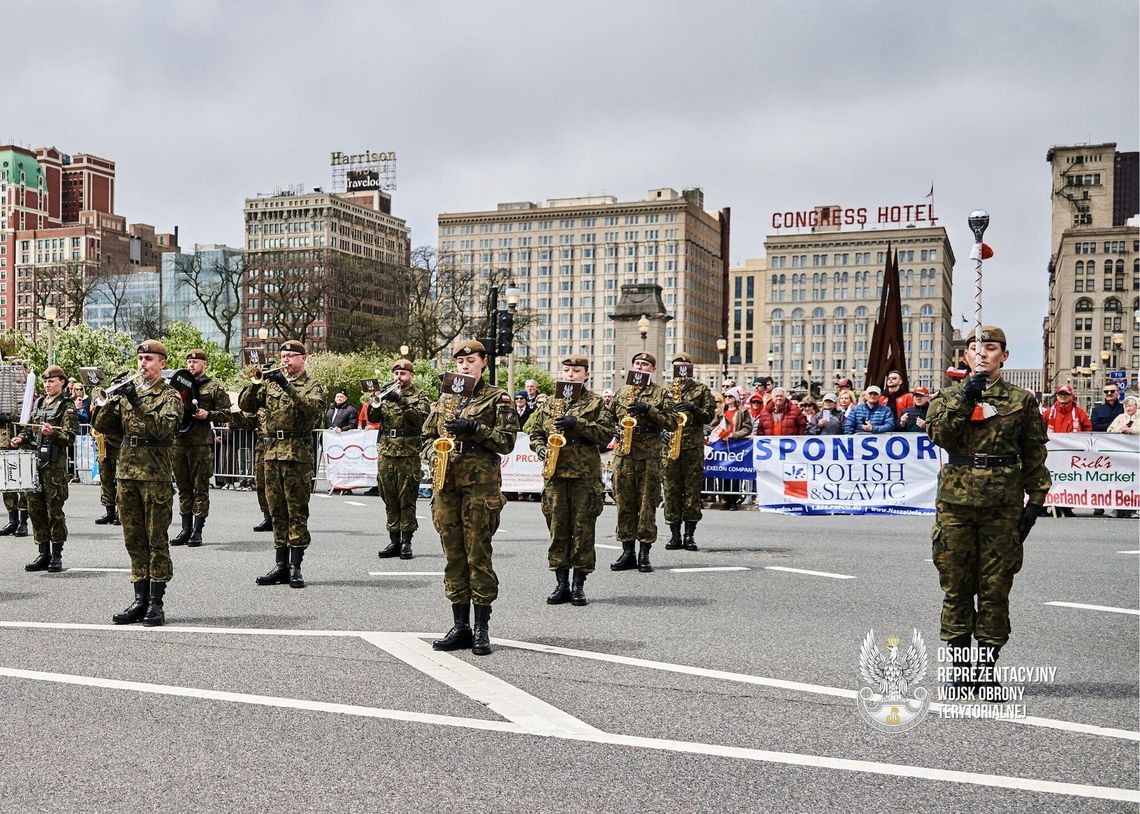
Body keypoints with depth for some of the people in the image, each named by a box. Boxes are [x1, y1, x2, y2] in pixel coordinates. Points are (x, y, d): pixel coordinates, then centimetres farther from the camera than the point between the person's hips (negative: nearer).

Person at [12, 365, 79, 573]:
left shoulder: (67, 406, -2)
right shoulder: (38, 403, 16)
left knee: (54, 510, -3)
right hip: (34, 461, 6)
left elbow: (70, 436, -10)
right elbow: (30, 429, 23)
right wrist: (21, 439, 4)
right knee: (35, 507, 7)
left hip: (55, 464, -6)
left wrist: (53, 433, -28)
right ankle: (43, 553, 15)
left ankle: (57, 555, 5)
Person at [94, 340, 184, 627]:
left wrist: (137, 405, -21)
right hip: (127, 471, 5)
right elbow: (102, 426, 9)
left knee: (156, 539, -1)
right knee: (134, 539, 8)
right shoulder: (129, 391, 14)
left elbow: (164, 427, -17)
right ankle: (140, 599, 14)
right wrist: (111, 402, -8)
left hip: (156, 475, -5)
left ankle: (156, 602, 2)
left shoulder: (170, 395, 0)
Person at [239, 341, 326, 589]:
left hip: (298, 453, -5)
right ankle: (280, 565, 13)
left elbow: (312, 407, -17)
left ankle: (295, 567, -1)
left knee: (297, 512, -4)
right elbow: (245, 405, 10)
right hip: (272, 451, 5)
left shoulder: (312, 385, 4)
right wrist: (256, 383, -7)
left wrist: (287, 386, -23)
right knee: (277, 512, 8)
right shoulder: (271, 381, 17)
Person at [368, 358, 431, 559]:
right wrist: (374, 404, -10)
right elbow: (373, 418, 10)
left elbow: (420, 417, -14)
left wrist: (401, 402, -24)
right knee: (389, 499, 6)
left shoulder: (419, 396, 4)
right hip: (386, 453, 4)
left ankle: (406, 541, 3)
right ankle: (394, 540, 13)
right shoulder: (387, 394, 16)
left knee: (407, 499, -2)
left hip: (409, 455, -4)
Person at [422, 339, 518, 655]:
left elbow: (507, 441, -5)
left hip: (481, 484, -5)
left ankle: (481, 628, 1)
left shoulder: (498, 398, 4)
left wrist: (473, 428, -16)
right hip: (446, 484, 5)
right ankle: (460, 626, 13)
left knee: (478, 555, -5)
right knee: (454, 555, 6)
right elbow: (428, 436, 21)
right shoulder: (445, 398, 18)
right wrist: (433, 455, 1)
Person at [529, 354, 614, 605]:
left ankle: (579, 584, 7)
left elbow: (607, 433, -7)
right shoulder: (549, 403, 14)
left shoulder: (597, 403, 4)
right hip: (555, 474, 3)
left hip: (586, 475, -3)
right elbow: (535, 433, 19)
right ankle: (561, 583, 12)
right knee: (557, 528, 4)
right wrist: (540, 448, -1)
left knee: (583, 529, 0)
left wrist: (578, 424, -16)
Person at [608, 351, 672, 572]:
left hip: (650, 455, -3)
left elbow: (672, 422, -4)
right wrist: (615, 430, 1)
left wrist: (648, 409, -14)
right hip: (623, 454, 3)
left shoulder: (660, 393, 5)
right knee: (624, 503, 4)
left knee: (647, 504, -1)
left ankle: (644, 553, 5)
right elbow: (609, 418, 22)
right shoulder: (621, 391, 15)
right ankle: (627, 551, 11)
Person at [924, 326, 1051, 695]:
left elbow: (1034, 454, 8)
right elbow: (938, 434, -9)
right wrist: (964, 399, -16)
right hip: (957, 499, 1)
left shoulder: (1021, 400, 7)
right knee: (956, 585, 4)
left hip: (1003, 503, -1)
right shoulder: (950, 396, 9)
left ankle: (987, 667, 13)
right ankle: (960, 664, 14)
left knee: (995, 585, 3)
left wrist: (1036, 499, 1)